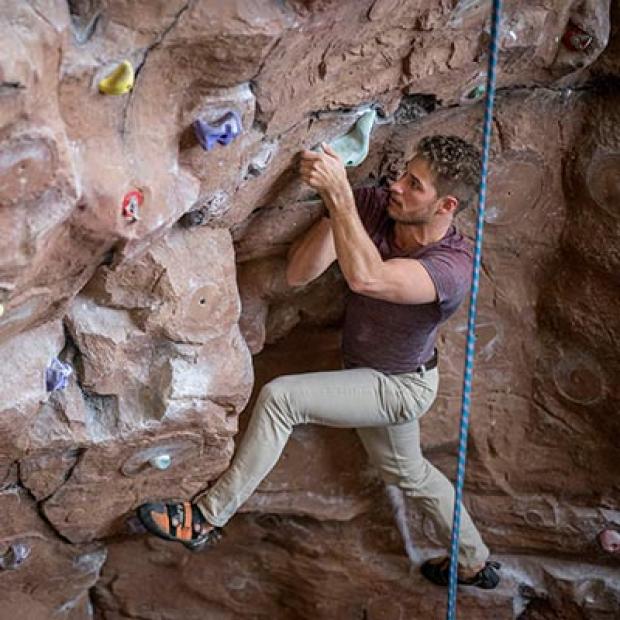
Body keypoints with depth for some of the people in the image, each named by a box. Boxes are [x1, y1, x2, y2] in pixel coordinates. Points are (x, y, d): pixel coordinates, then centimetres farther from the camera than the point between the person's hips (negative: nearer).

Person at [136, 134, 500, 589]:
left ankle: (207, 519, -10)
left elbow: (365, 277, -53)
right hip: (376, 379, 7)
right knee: (408, 472, 26)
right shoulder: (372, 206, -20)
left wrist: (338, 194, -54)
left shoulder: (454, 265, -36)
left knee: (279, 397, -22)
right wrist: (335, 209, -38)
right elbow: (298, 274, -25)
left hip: (399, 387, -7)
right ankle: (475, 563, 49)